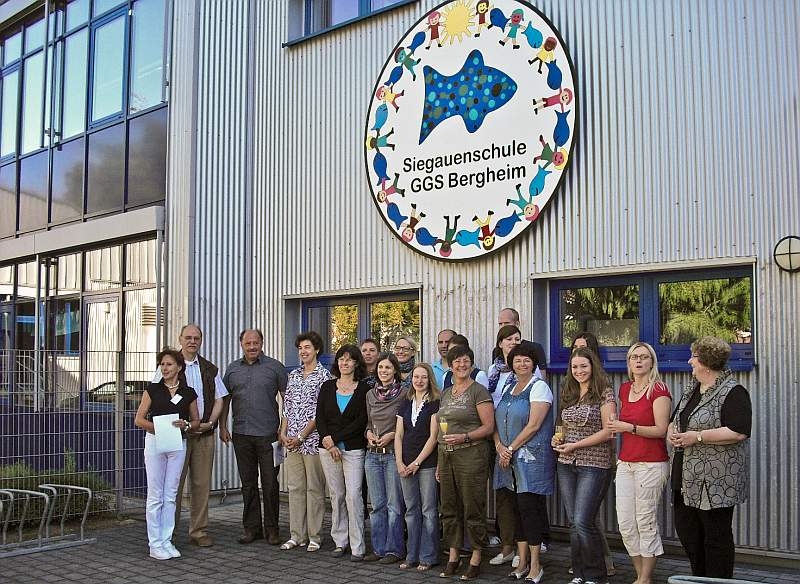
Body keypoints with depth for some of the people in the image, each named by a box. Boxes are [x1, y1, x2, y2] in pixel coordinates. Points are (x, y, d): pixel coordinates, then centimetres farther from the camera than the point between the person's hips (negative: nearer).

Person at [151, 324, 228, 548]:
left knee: (202, 483, 6)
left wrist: (209, 423, -3)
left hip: (205, 434, 4)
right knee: (174, 483, -4)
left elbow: (219, 399, 13)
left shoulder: (211, 369, 14)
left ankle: (199, 531, 13)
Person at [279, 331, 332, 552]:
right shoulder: (293, 375, 14)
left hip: (313, 440, -6)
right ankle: (296, 535, 15)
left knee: (315, 488, 0)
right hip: (292, 442, 6)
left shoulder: (324, 375, -4)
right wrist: (283, 433, 2)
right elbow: (287, 407, 15)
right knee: (295, 488, 8)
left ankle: (314, 537, 7)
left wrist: (301, 436, -13)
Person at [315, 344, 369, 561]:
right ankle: (340, 542, 17)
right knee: (336, 496, 8)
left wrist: (334, 438, -10)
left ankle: (357, 547, -3)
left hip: (353, 448, -3)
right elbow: (320, 418, 4)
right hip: (328, 448, 3)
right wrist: (329, 444, -8)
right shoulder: (327, 387, 9)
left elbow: (361, 422, -7)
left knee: (353, 495, -9)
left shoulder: (364, 389, 0)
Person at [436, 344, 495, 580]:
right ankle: (453, 556, 21)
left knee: (473, 508, -1)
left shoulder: (478, 391, -5)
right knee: (449, 508, 11)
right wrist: (439, 463, 15)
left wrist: (464, 437, -21)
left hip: (470, 454, -7)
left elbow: (489, 426, -9)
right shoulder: (445, 394, 15)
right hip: (446, 455, 7)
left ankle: (475, 559, 9)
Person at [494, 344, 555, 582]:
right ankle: (522, 562, 17)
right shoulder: (508, 388, 16)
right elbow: (497, 422, 12)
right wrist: (499, 446, -6)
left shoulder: (539, 387, -6)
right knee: (517, 509, 9)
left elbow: (534, 425, -14)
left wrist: (510, 449, -12)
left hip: (532, 458, -7)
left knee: (528, 507, -7)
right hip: (509, 459, 7)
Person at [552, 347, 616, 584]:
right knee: (573, 522, 10)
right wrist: (558, 438, 2)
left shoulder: (604, 393, -7)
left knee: (582, 522, -10)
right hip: (566, 465, 7)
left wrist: (575, 445, -14)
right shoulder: (569, 394, 13)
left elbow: (608, 431, -13)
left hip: (594, 464, -7)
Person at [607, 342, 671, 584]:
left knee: (646, 522, 0)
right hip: (625, 462, 7)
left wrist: (629, 427, -19)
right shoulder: (624, 389, 13)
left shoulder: (659, 390, -8)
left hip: (651, 463, -7)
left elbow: (661, 429, -14)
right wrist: (616, 427, 10)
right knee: (625, 524, 6)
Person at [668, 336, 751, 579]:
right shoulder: (691, 390, 16)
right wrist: (673, 432, 2)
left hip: (715, 480, -9)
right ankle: (700, 578, 28)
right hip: (687, 477, 9)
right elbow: (675, 420, 25)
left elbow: (738, 432, -21)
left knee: (716, 536, 0)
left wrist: (697, 436, -20)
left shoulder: (733, 392, -10)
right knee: (686, 531, 13)